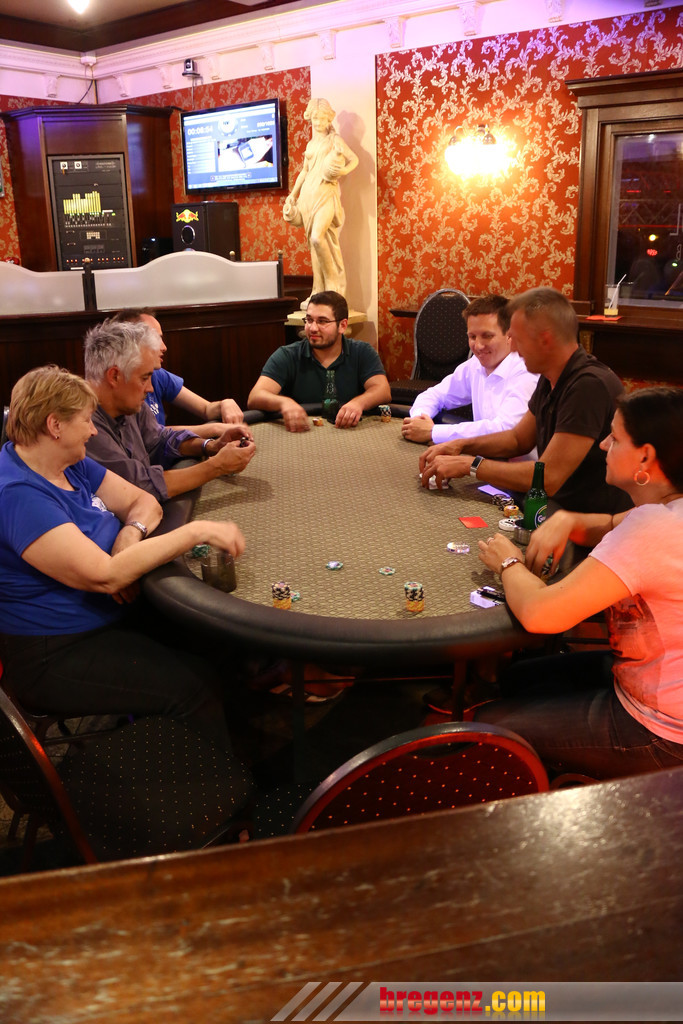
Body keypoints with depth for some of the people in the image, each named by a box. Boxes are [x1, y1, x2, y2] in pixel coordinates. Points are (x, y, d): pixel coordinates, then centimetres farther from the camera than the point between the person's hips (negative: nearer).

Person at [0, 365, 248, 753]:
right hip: (54, 656, -9)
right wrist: (196, 532, -28)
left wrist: (131, 534, -16)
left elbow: (142, 501, 9)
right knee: (192, 684, -19)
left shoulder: (73, 465, 5)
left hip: (108, 618, 9)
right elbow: (104, 575, -31)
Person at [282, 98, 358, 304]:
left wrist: (343, 171, -21)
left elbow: (354, 159, -2)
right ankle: (319, 293, 4)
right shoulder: (311, 144, 21)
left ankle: (334, 288, -13)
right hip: (308, 195, 6)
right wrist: (293, 194, 20)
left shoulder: (334, 140, 5)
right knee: (315, 243, 2)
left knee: (317, 238, -24)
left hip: (326, 194, -6)